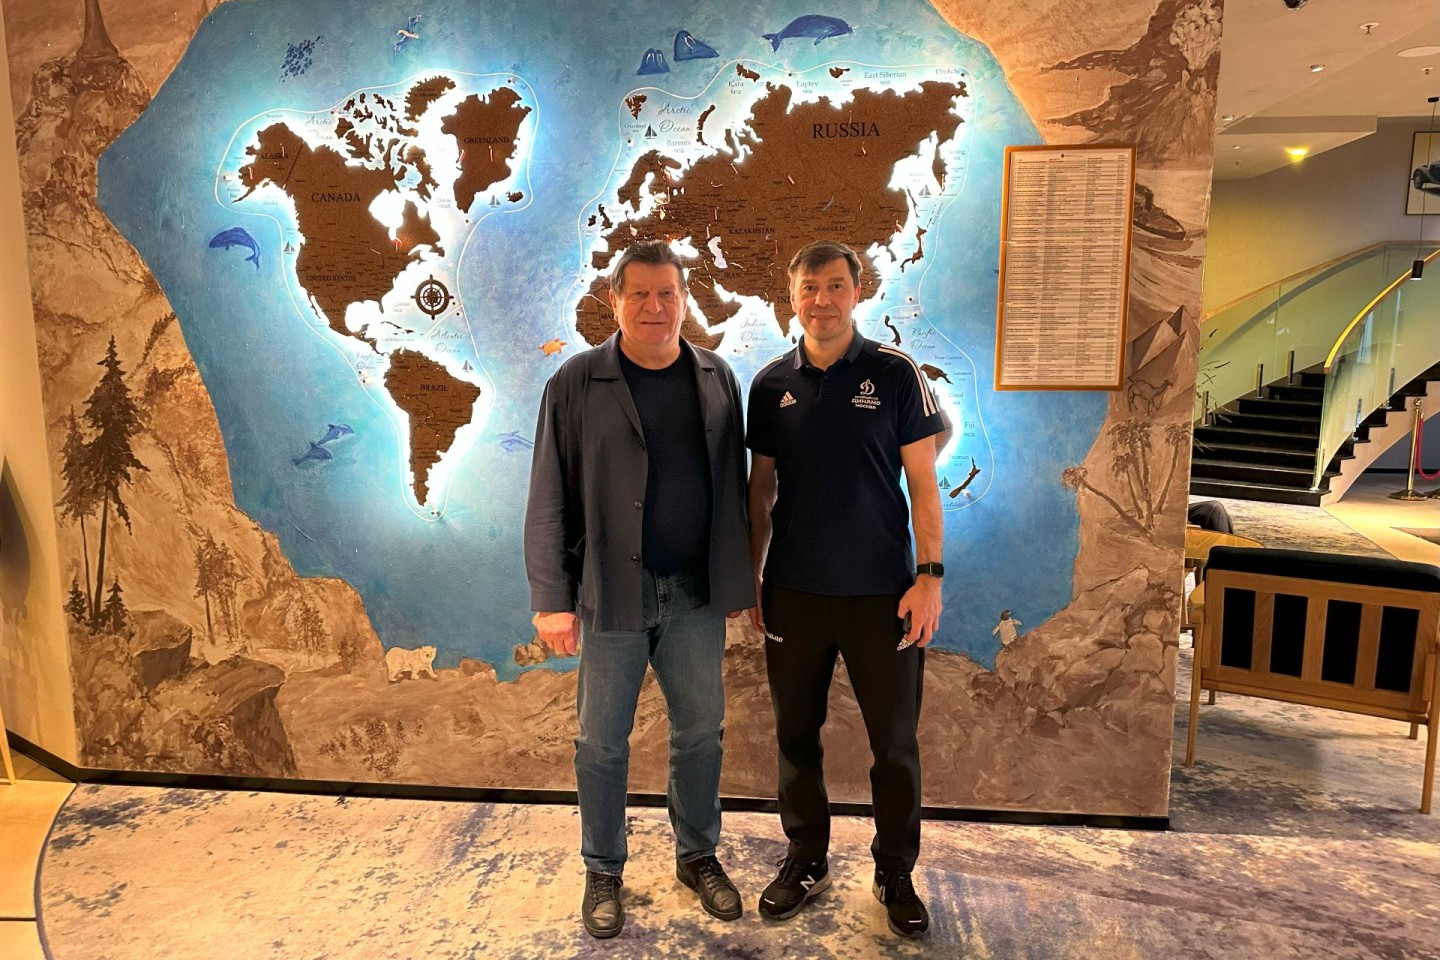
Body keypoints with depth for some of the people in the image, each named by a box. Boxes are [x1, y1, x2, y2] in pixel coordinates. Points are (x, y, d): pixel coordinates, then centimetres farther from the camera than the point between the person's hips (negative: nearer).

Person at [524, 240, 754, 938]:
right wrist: (551, 599, -10)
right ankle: (603, 872, 32)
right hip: (611, 594, -2)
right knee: (602, 741, 10)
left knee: (700, 730, 15)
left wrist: (738, 580, 7)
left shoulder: (716, 379, 5)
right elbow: (549, 500, -6)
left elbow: (731, 489, 7)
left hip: (696, 593, 3)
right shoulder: (576, 383, -5)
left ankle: (697, 855, 37)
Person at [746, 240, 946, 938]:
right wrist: (751, 576, 7)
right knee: (796, 735, 13)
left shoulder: (896, 375, -2)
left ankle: (895, 873, 28)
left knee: (895, 743, 7)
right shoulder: (771, 384, 5)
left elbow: (923, 482, -2)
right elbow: (761, 489, 9)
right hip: (794, 593, 2)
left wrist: (929, 576, -8)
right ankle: (806, 859, 32)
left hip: (881, 593, -2)